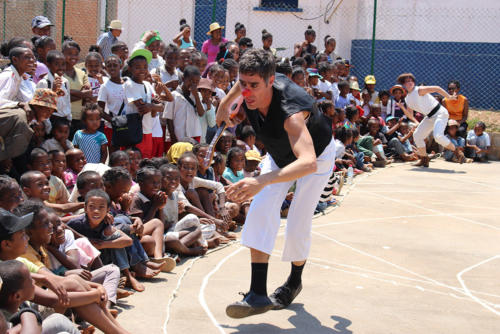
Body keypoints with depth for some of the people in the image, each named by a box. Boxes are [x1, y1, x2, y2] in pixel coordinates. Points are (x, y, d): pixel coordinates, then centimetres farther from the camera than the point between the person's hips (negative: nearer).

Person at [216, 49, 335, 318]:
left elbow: (308, 163, -62)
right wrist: (225, 103, 16)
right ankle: (258, 294, -18)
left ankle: (294, 281, 24)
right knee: (261, 208, -16)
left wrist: (262, 181, -73)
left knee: (297, 226, -8)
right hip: (280, 155, 5)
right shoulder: (251, 90, -27)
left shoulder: (290, 111, -46)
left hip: (317, 155, -5)